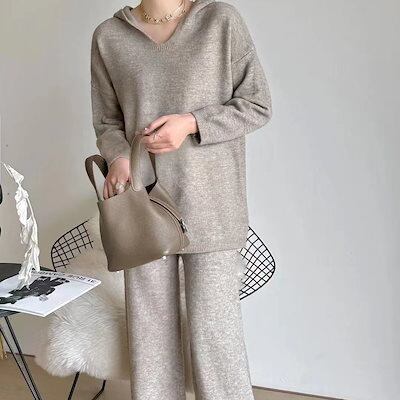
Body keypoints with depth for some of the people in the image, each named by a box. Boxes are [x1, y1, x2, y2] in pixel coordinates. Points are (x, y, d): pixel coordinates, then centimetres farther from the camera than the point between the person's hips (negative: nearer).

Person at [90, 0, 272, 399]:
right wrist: (119, 158, -9)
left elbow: (258, 105, 2)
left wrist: (191, 123, -13)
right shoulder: (108, 36, 7)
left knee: (214, 327, 0)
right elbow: (108, 122, 13)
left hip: (209, 204, -2)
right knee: (149, 324, 10)